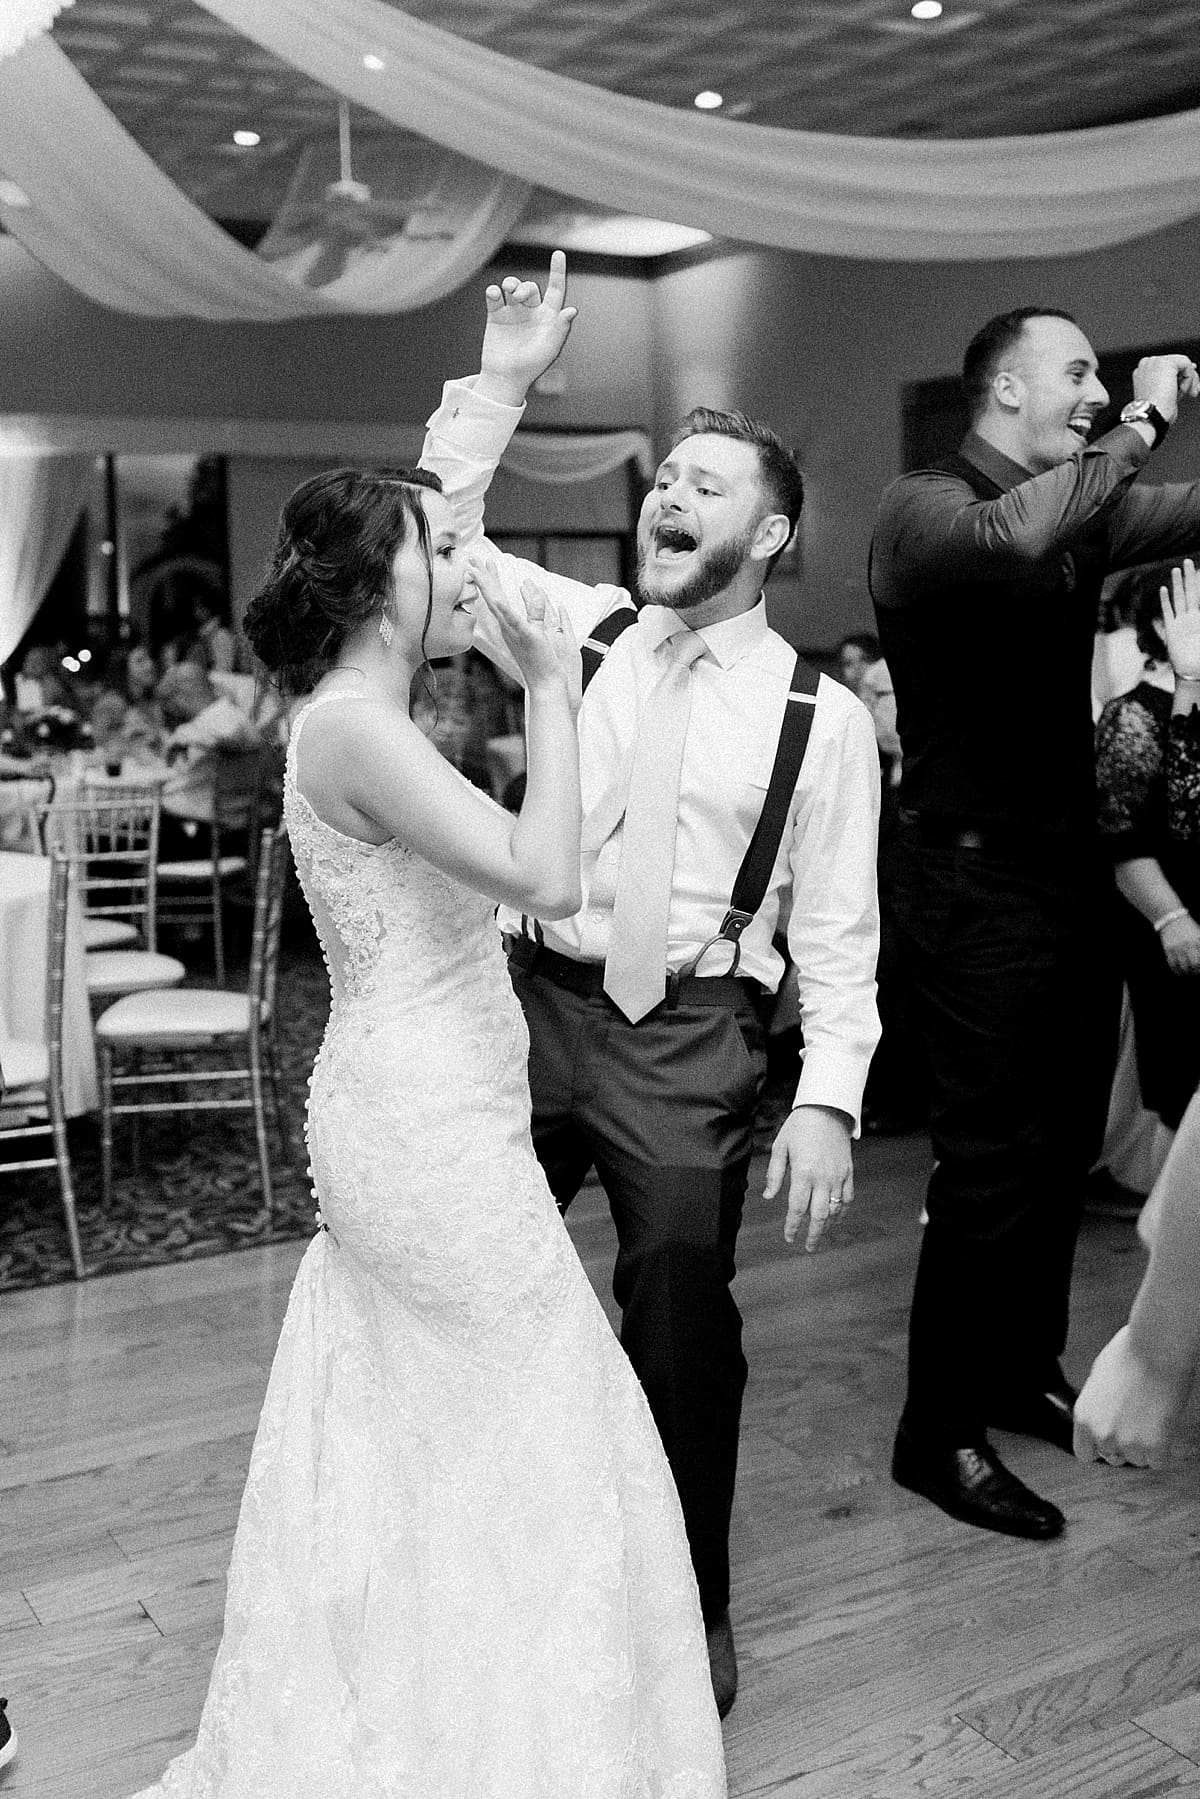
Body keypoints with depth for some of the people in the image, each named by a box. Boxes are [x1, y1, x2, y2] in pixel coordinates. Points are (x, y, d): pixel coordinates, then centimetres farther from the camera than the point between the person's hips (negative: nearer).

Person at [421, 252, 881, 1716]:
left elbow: (838, 931, -3)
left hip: (688, 1040, -2)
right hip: (530, 996, 3)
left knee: (682, 1329, 7)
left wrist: (827, 1099, -11)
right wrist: (498, 387, -8)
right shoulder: (583, 630, 6)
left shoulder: (822, 716, -2)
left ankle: (691, 1609, 31)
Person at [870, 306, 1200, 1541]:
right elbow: (1008, 542, -33)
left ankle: (1025, 1374, 34)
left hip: (1071, 866, 8)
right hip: (974, 881, -8)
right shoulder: (923, 507, -11)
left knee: (1065, 1148, 16)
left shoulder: (1080, 506, 12)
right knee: (993, 1165, -4)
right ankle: (938, 1435, 10)